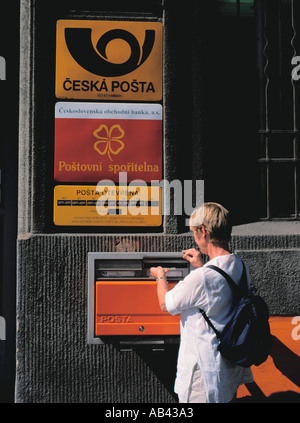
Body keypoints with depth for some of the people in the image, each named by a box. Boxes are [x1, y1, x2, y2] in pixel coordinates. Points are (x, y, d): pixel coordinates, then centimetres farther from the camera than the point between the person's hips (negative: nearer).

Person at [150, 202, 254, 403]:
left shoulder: (201, 277, -28)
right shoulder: (240, 267, -4)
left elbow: (166, 304, -11)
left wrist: (161, 277, 8)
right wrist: (202, 266, 18)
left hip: (206, 368, -8)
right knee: (228, 398, 22)